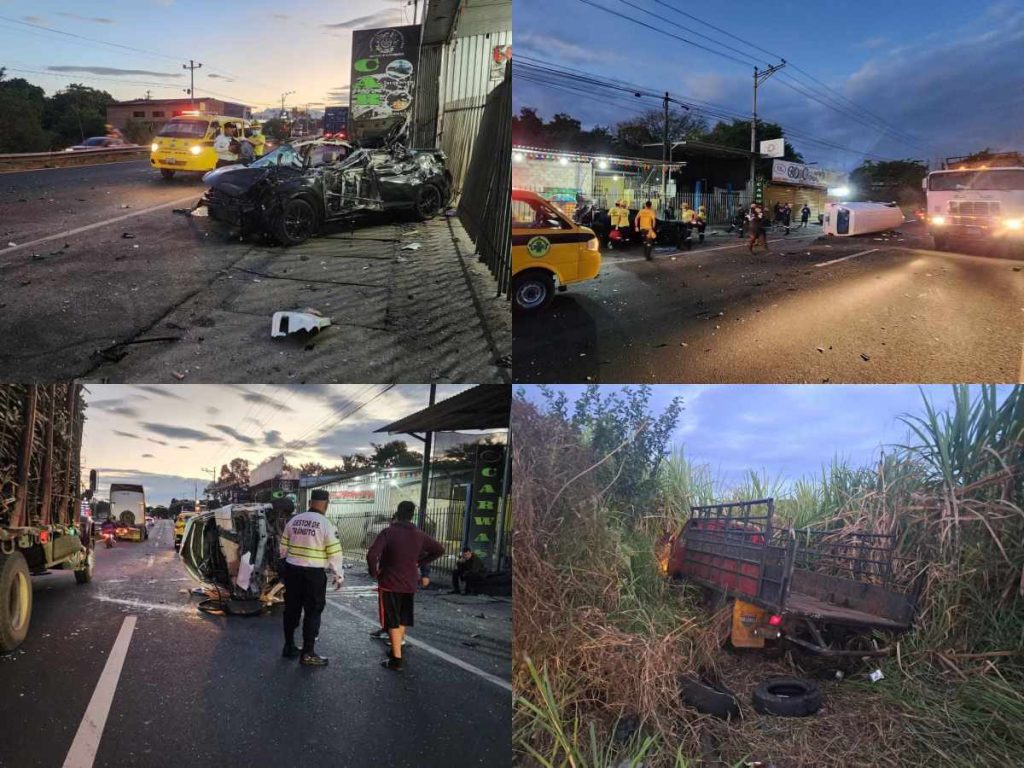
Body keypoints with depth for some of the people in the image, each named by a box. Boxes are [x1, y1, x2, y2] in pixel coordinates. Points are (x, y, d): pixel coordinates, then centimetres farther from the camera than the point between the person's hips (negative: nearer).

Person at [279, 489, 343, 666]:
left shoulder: (294, 521, 4)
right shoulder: (326, 524, -12)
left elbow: (283, 547, 11)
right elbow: (334, 552, -12)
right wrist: (338, 575, 0)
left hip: (292, 570, 5)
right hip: (314, 573, -5)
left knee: (291, 609, 16)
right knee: (312, 612, 2)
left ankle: (289, 647, 26)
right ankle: (308, 653, 4)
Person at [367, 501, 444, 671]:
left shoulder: (388, 532, -12)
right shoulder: (419, 535, 4)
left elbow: (372, 555, -23)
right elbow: (439, 550, 14)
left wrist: (374, 572, -6)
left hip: (390, 583, -5)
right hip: (409, 584, 5)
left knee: (393, 622, 0)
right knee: (402, 620, 19)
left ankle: (396, 659, -2)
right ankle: (396, 649, 32)